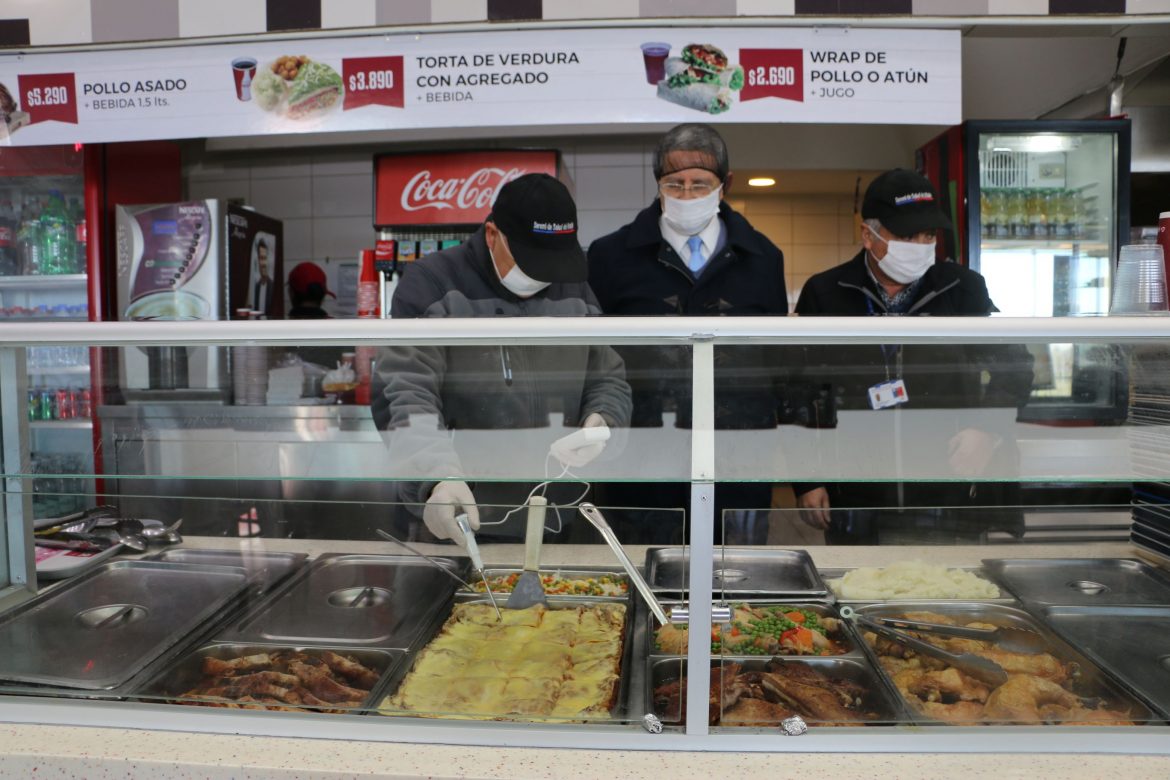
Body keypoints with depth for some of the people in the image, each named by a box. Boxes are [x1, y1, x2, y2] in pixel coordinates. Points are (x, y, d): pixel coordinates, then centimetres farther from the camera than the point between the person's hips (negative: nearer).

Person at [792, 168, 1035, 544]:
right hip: (856, 508, 0)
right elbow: (799, 392, 4)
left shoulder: (964, 288, 2)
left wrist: (986, 429, -8)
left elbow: (1014, 367, 10)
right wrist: (806, 480, 2)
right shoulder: (824, 294, 0)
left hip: (950, 502, 1)